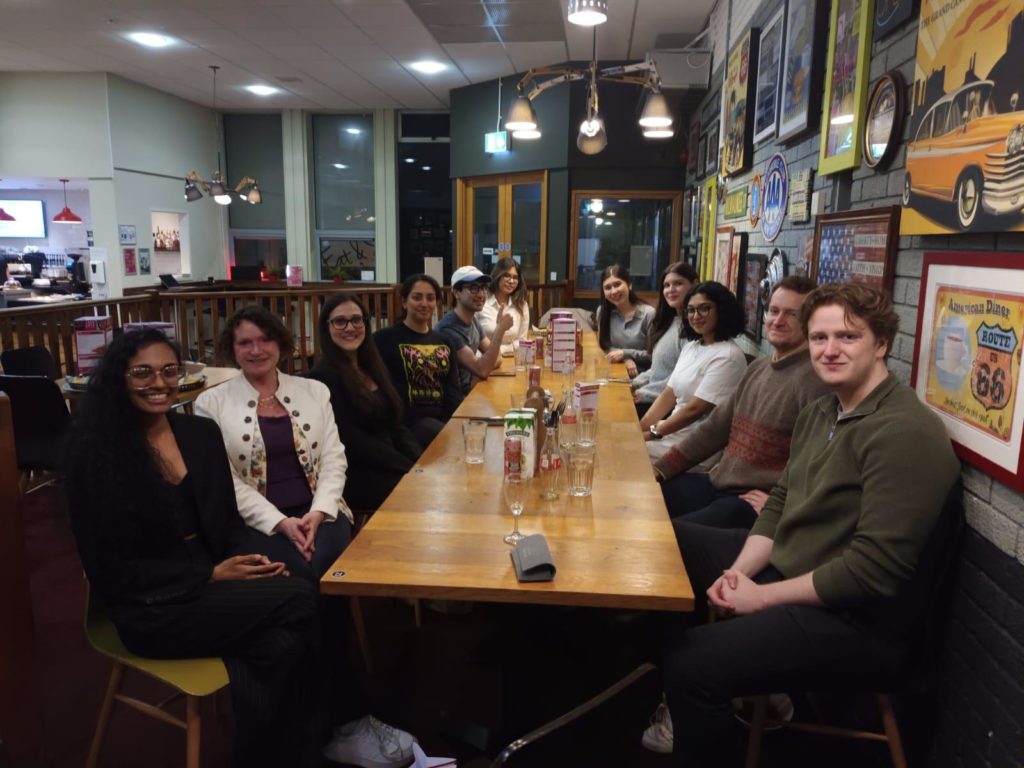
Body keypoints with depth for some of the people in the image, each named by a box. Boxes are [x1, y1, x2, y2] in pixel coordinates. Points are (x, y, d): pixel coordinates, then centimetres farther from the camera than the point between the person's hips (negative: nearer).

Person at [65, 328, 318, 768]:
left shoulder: (201, 432, 7)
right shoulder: (94, 454, -9)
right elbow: (114, 571, -10)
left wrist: (251, 558, -9)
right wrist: (211, 576, -18)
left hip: (213, 582, 5)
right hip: (153, 609, -5)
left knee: (280, 644, -28)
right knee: (300, 599, -24)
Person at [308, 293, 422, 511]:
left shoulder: (372, 367, 15)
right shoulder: (323, 376, -10)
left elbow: (395, 425, 13)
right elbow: (353, 442, -16)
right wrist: (412, 468, -17)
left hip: (388, 467, 7)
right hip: (355, 477, -7)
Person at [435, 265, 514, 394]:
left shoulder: (473, 320, 7)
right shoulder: (448, 328, -22)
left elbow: (496, 358, 8)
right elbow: (482, 371, -26)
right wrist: (500, 329, -27)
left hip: (470, 390, 8)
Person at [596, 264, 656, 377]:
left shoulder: (648, 314, -10)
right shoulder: (602, 311, 3)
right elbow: (605, 346, 6)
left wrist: (625, 354, -13)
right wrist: (626, 359, -12)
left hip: (642, 375, -3)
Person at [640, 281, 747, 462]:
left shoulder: (727, 357, -17)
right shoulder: (691, 345, 10)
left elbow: (696, 409, -20)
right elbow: (669, 395, 9)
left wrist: (652, 433, -13)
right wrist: (639, 429, -2)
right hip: (674, 430, 8)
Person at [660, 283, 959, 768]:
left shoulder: (905, 433, -22)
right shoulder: (820, 412, 9)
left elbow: (874, 568, -26)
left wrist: (763, 597, -19)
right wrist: (739, 571, -5)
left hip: (853, 619, -10)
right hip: (783, 566, 10)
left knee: (691, 665, -28)